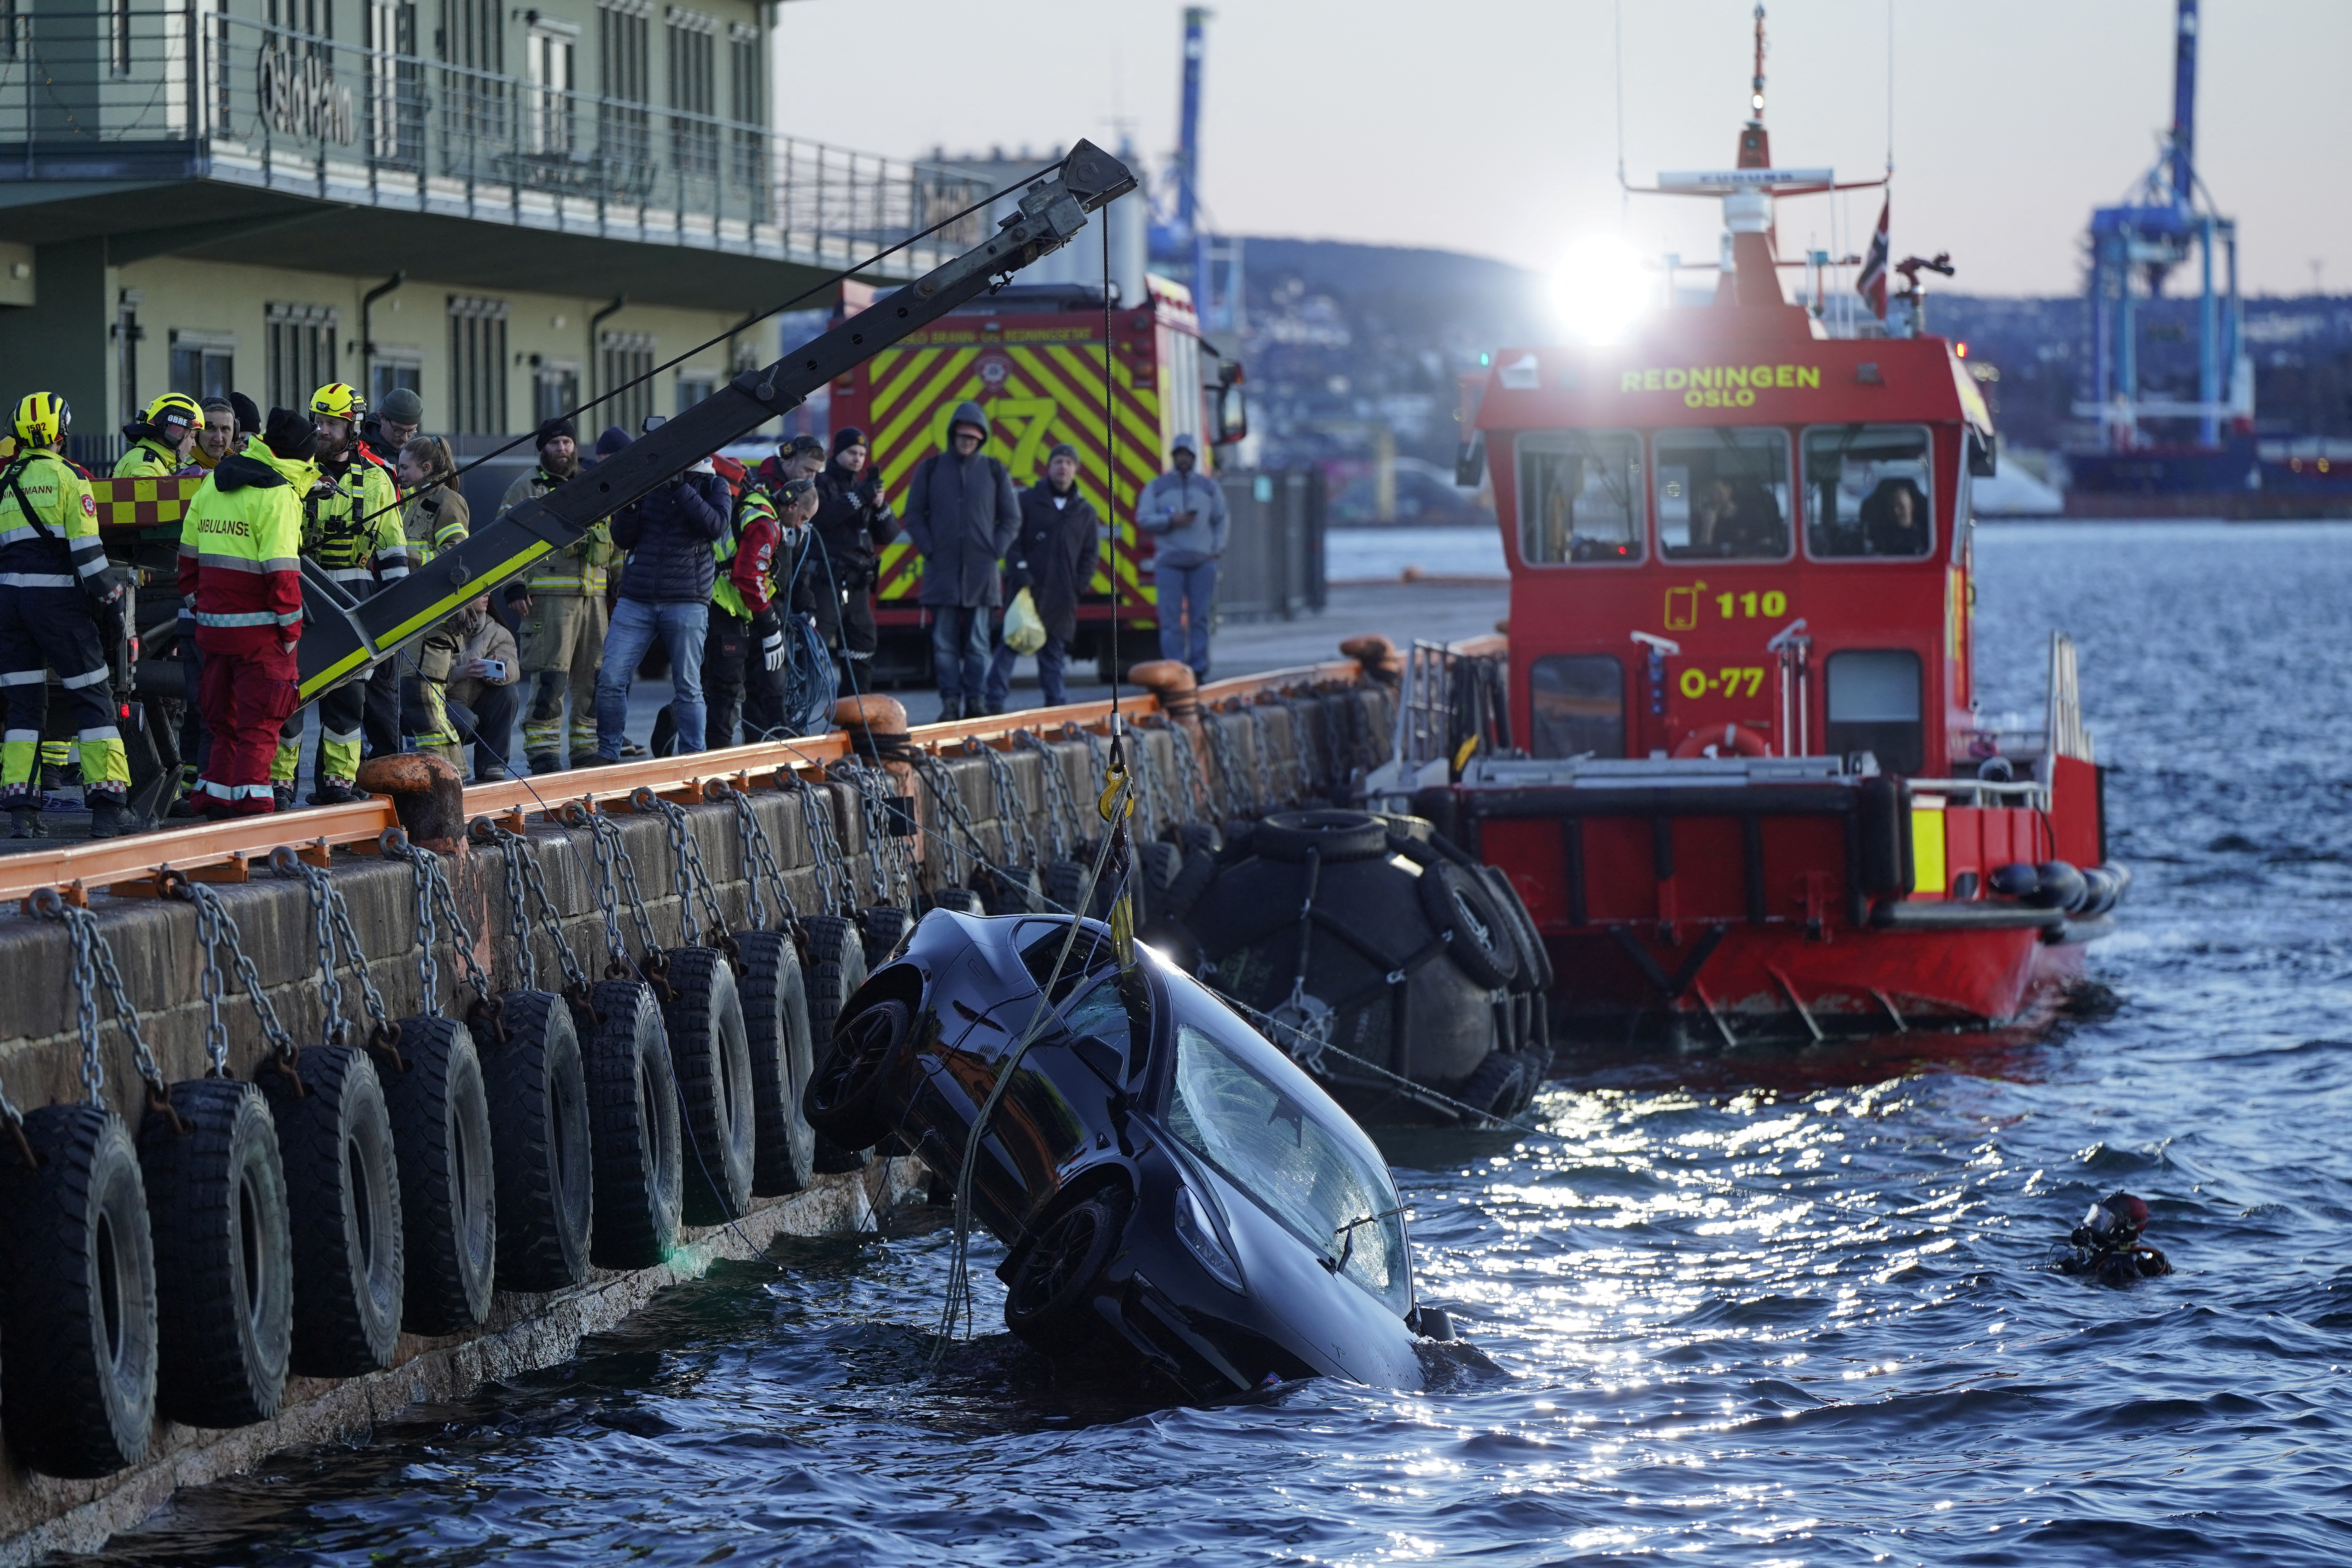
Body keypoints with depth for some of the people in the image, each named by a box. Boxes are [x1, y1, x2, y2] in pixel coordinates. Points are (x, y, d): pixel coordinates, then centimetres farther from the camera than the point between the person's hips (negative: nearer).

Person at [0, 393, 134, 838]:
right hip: (58, 597, -5)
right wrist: (111, 599, -4)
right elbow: (87, 550, -11)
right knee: (92, 697, 0)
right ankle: (106, 806, -7)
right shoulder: (68, 477, -6)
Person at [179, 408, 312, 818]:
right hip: (259, 628, -7)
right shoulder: (278, 495, -13)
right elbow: (281, 570, -17)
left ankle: (214, 797, 18)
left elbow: (189, 550, 15)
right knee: (260, 721, -1)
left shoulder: (212, 482, 10)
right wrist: (291, 627, -10)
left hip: (213, 621, 7)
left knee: (222, 716, 17)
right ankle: (251, 801, -5)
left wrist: (196, 599, 22)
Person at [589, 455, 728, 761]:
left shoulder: (712, 484, 6)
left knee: (688, 687, 2)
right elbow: (623, 539, 10)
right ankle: (607, 754, 4)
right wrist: (629, 504, -8)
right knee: (610, 679, -6)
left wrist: (680, 488, -17)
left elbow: (716, 526, -13)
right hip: (636, 601, 2)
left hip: (686, 602, -2)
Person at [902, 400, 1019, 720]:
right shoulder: (931, 469, 8)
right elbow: (914, 515, 9)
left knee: (978, 643, 0)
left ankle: (977, 702, 3)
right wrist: (929, 549, -3)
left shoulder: (994, 471, 9)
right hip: (942, 571, 0)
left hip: (981, 572, 0)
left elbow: (1011, 519, 13)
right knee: (944, 642, -2)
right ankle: (950, 702, 0)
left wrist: (995, 550, -1)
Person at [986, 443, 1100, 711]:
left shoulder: (1085, 512, 12)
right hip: (1026, 588, -3)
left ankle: (1055, 699, 10)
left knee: (1055, 648, 5)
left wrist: (1080, 585, 2)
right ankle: (996, 700, -8)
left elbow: (1091, 552, 14)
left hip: (1061, 595, 3)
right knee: (1011, 643, -7)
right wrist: (1019, 573, -11)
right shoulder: (1028, 501, 4)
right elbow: (1011, 539, 0)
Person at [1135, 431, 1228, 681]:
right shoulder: (1156, 487, 11)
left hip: (1202, 561, 1)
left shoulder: (1209, 487, 15)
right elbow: (1143, 518, 3)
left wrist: (1217, 548, 3)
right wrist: (1171, 520, -11)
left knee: (1200, 618, -1)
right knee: (1171, 618, -7)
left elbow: (1222, 520, 17)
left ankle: (1199, 668, 2)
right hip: (1169, 561, -1)